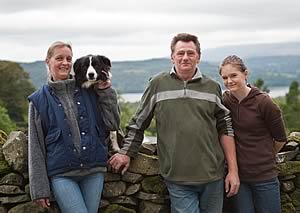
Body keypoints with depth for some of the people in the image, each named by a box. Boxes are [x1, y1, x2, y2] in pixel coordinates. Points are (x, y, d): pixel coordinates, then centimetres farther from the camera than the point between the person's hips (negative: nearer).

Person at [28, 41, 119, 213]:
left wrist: (106, 91, -1)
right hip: (61, 174, -2)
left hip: (94, 170, 2)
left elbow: (113, 124, 6)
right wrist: (40, 188, -1)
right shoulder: (39, 100, 3)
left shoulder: (89, 91, 7)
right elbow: (36, 147, 2)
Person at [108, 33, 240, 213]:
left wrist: (233, 170, 4)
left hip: (213, 176, 2)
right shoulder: (158, 84, 2)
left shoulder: (212, 87, 6)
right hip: (178, 179, -2)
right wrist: (127, 154, 11)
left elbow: (225, 130, 8)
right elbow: (139, 122, 11)